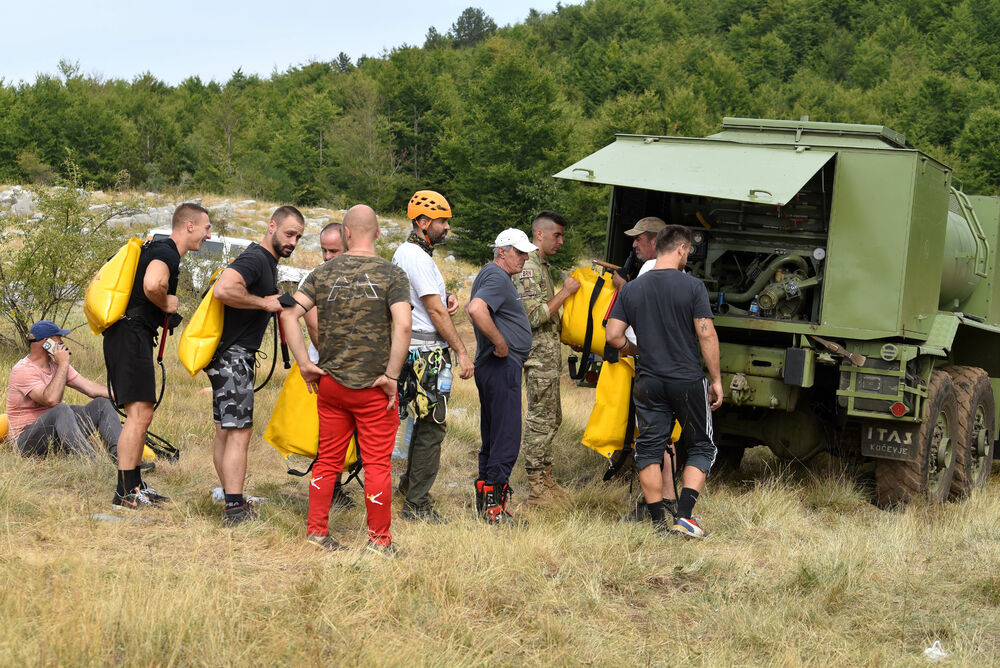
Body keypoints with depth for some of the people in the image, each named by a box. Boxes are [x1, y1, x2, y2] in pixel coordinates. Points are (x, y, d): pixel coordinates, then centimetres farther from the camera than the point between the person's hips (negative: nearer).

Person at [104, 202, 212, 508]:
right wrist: (167, 304, -14)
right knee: (139, 415, -10)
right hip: (131, 336, -11)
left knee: (141, 415, 16)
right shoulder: (166, 253, -13)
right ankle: (125, 492, -7)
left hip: (129, 338, 11)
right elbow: (152, 284, -35)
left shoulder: (159, 249, 19)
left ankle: (134, 484, 22)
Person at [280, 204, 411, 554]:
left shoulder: (324, 272, 3)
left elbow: (289, 313, -4)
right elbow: (403, 326, -20)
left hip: (330, 383, 3)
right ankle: (379, 540, 10)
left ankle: (317, 531, 18)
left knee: (328, 459, 14)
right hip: (374, 386, -3)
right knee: (377, 463, 4)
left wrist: (305, 364, 0)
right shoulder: (391, 275, -7)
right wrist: (392, 376, -13)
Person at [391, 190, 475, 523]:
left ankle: (410, 482, 35)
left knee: (426, 419, 22)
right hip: (427, 351, -11)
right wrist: (462, 352, -16)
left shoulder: (405, 251, 16)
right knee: (432, 425, -7)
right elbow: (436, 312, -18)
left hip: (415, 349, 11)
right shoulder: (418, 257, -16)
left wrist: (445, 297, 6)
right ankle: (416, 504, -4)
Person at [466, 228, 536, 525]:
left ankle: (484, 499, 20)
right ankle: (494, 504, -9)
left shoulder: (489, 274, 19)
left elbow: (471, 307, 32)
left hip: (492, 366, 11)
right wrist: (500, 342, -23)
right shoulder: (497, 276, -15)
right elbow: (476, 310, -31)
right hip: (502, 367, -11)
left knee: (493, 437, 15)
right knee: (506, 438, -10)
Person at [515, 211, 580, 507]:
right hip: (539, 355, -10)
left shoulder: (544, 267, 18)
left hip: (550, 354, 10)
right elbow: (534, 316, -22)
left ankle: (546, 480, 20)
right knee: (540, 419, -7)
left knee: (552, 417, 14)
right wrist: (565, 292, -17)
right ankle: (536, 489, -4)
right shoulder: (528, 268, -15)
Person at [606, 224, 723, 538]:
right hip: (688, 381, -3)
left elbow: (613, 335, 1)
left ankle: (657, 521, 10)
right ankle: (684, 516, -2)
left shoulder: (632, 289, 2)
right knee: (700, 447, 10)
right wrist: (716, 379, -1)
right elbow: (707, 336, -10)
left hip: (649, 381, 3)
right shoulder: (692, 286, -9)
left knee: (649, 448, 10)